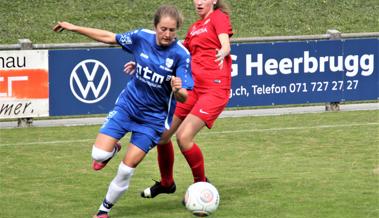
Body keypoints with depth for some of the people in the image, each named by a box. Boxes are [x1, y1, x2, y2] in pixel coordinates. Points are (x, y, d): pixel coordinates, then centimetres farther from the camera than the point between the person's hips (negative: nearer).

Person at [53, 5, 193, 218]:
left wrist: (178, 90, -45)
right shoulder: (142, 37, -13)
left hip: (153, 117, -2)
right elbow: (109, 37, 4)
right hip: (127, 104, 2)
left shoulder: (181, 55, -22)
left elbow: (183, 97, -21)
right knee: (100, 155, -12)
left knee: (127, 169, -4)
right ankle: (113, 149, 27)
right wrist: (74, 28, 5)